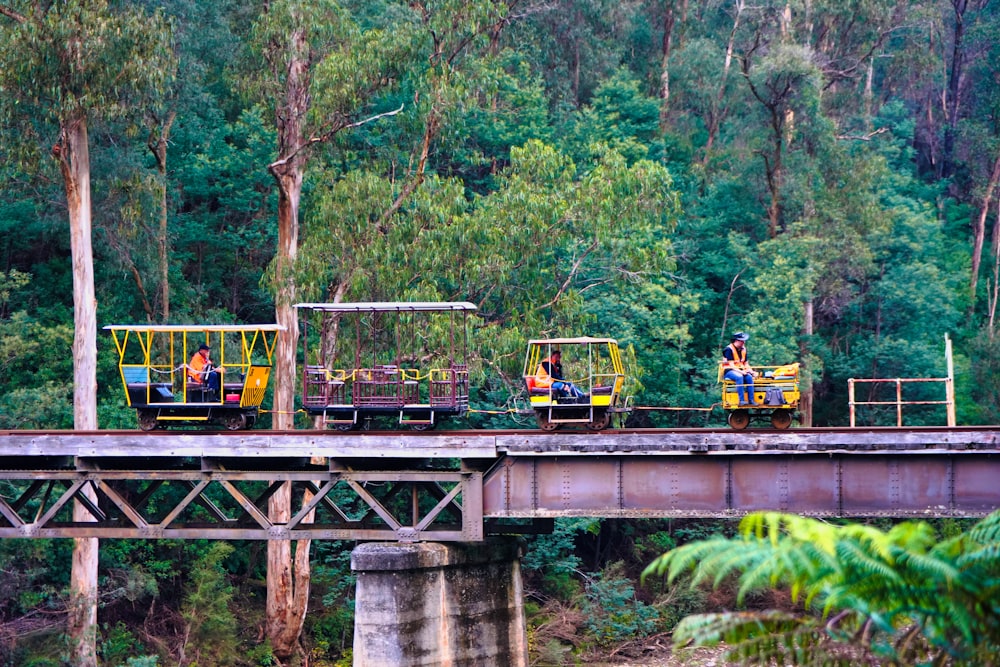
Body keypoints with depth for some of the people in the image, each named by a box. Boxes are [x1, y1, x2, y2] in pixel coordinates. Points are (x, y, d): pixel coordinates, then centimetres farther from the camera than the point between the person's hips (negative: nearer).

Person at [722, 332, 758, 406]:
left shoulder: (743, 349, 12)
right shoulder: (729, 349, -12)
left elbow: (746, 364, 15)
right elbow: (731, 365, -18)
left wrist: (751, 371, -3)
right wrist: (741, 372, -27)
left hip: (740, 370, 6)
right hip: (729, 371, -6)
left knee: (749, 377, -25)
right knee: (739, 377, -37)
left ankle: (751, 400, -25)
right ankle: (741, 400, -38)